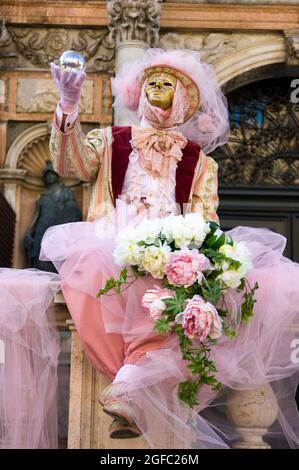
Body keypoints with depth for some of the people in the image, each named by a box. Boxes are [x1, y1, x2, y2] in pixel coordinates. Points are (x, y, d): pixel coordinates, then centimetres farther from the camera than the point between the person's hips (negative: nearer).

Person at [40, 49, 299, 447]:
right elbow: (70, 164, 1)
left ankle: (131, 387, -40)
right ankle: (135, 396, -35)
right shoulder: (110, 141, 21)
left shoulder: (199, 163, 21)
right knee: (87, 262, -37)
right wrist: (68, 106, -13)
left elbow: (205, 222, 9)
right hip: (111, 248, 0)